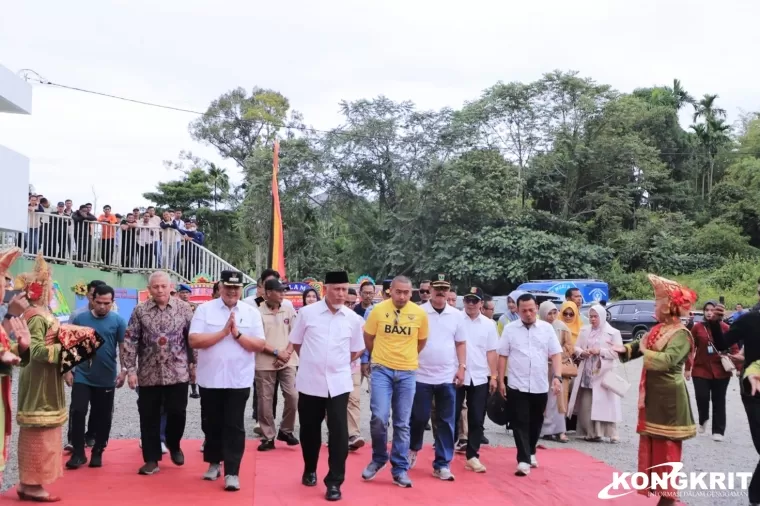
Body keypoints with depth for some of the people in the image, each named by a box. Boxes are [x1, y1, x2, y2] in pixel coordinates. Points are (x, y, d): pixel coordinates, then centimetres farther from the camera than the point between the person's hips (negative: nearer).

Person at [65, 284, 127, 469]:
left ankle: (97, 452, 21)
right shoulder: (80, 319, -1)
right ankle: (78, 453, 6)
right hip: (82, 376, 0)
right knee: (77, 412, -5)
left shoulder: (118, 321, -4)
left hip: (106, 378, 0)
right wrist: (67, 370, 1)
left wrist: (124, 372, -10)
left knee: (103, 417, 7)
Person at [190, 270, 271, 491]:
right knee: (212, 423, 14)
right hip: (210, 379, 1)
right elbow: (194, 341, -11)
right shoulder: (204, 309, -1)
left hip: (239, 380, -1)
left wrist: (237, 334, -16)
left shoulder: (252, 313, 1)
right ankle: (214, 463, 31)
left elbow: (259, 345, -3)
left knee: (234, 426, 0)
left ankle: (232, 473, 4)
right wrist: (223, 332, -16)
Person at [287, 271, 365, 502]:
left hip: (338, 383, 0)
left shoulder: (353, 319, 1)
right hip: (310, 382, 0)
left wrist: (338, 363, 8)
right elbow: (296, 343, 8)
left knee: (339, 431, -6)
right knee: (309, 429, 13)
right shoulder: (307, 312, -4)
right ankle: (310, 471, 35)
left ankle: (334, 482, 3)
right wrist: (311, 362, 7)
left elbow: (356, 350, 14)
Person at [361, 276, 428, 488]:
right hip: (382, 370, -1)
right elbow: (368, 337, 7)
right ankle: (378, 459, 13)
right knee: (379, 417, -12)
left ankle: (400, 469, 17)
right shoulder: (378, 310, -6)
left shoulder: (420, 313, -2)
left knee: (402, 423, 6)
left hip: (407, 373, 2)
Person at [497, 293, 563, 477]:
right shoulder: (510, 329, 0)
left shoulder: (547, 328, 2)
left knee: (535, 422, 15)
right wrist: (501, 381, -1)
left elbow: (556, 354, 1)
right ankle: (523, 460, -3)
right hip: (517, 385, -2)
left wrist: (557, 377, -11)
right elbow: (502, 356, 3)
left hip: (540, 385, 2)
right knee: (520, 423, -4)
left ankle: (531, 452, 35)